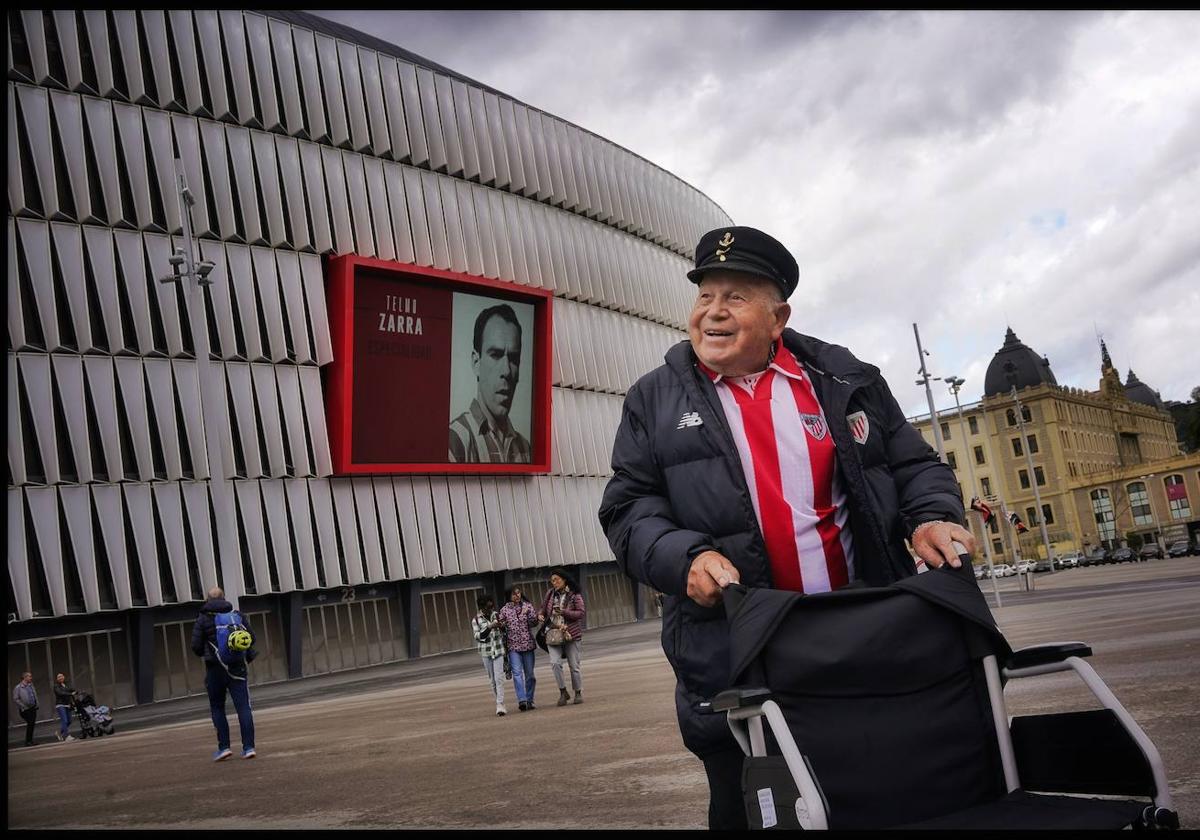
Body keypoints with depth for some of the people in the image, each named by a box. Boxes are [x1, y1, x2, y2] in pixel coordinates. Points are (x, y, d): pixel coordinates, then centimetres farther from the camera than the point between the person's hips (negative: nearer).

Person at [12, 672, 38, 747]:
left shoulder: (31, 685, 12)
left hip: (33, 708, 6)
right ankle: (28, 741, -3)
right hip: (25, 710, -6)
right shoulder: (18, 688, -8)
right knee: (30, 723, -12)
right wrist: (24, 706, -13)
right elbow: (15, 699, -10)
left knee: (32, 724, 6)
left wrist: (36, 704, 8)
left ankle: (30, 740, 17)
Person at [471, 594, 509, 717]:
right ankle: (500, 703, 19)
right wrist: (489, 627, -22)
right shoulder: (476, 620, -1)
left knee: (499, 678, -10)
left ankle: (500, 705, -12)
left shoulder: (496, 616, 4)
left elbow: (504, 633, 13)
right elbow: (477, 636, -10)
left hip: (499, 650, 0)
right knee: (492, 680, 7)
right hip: (486, 652, 0)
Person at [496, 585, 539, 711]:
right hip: (513, 645, -2)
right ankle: (522, 700, -20)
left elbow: (534, 622, 0)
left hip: (527, 644, 2)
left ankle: (529, 701, 15)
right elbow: (501, 625, 7)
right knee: (517, 673, -14)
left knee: (529, 674, 6)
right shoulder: (505, 610, 4)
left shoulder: (527, 606, 6)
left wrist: (528, 613, -18)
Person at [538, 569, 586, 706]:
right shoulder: (550, 593, 8)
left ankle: (578, 693, 19)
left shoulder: (574, 595, -4)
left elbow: (581, 612, -11)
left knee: (574, 665, 3)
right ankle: (563, 692, 1)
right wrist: (540, 615, -2)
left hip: (571, 633, -3)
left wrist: (564, 612, -21)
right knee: (555, 663, -14)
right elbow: (544, 608, 21)